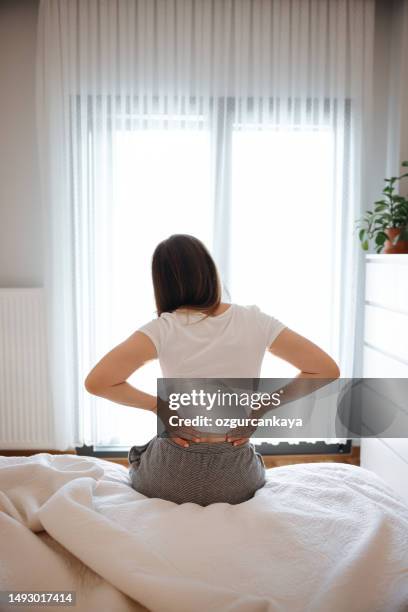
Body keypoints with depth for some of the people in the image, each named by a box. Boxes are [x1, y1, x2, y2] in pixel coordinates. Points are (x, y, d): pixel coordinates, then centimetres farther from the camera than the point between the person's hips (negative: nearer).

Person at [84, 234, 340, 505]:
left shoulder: (163, 329, -15)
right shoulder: (254, 321, -10)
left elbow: (96, 382, -21)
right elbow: (327, 370, -7)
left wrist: (156, 404, -9)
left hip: (170, 479, -1)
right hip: (236, 482, 1)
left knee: (139, 453, 35)